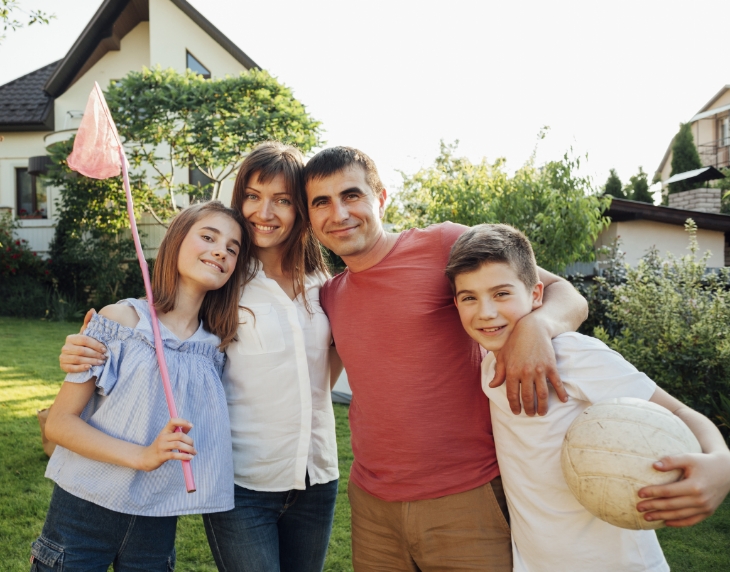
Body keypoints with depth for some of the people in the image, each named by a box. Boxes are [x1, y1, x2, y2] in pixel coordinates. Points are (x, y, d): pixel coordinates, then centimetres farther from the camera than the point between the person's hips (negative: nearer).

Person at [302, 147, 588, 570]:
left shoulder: (444, 244, -9)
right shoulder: (330, 296, 8)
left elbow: (567, 295, -9)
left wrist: (536, 325, -29)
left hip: (467, 500, -5)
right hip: (371, 504, 5)